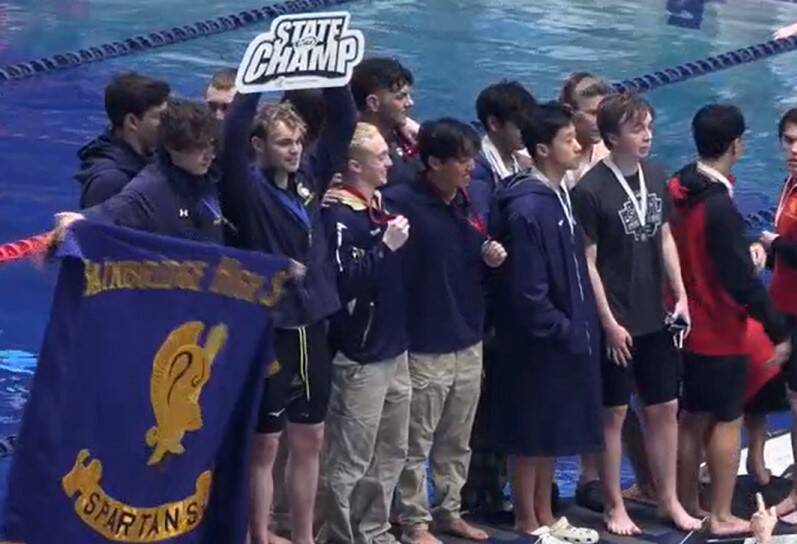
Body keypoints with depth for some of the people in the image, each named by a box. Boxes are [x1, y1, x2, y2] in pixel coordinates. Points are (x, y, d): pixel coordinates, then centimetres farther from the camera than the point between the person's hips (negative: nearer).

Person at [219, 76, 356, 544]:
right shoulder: (249, 191, -12)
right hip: (269, 330, -6)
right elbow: (233, 136, -30)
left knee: (310, 440, 14)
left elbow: (345, 120, 6)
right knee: (265, 443, 4)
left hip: (312, 328, 6)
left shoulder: (309, 179, 5)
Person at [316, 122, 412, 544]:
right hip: (360, 357, -9)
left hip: (394, 351, 9)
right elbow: (342, 281, -25)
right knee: (349, 462, -3)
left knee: (390, 454, 17)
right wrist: (386, 247, -21)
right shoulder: (340, 215, -15)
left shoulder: (382, 205, 10)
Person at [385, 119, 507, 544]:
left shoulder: (468, 205, 9)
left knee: (456, 442, 17)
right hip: (424, 347, -7)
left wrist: (491, 258, 0)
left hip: (469, 344, 7)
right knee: (417, 444, 4)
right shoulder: (402, 202, -15)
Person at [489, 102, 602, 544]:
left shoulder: (560, 195, 6)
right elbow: (528, 291, -23)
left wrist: (580, 326, 10)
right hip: (536, 342, -9)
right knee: (530, 435, 5)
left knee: (552, 431, 18)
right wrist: (565, 332, -16)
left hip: (564, 338, 9)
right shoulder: (526, 208, -23)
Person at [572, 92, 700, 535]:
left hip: (656, 318, 6)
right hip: (617, 322, -6)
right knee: (614, 413, 6)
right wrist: (609, 323, -14)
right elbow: (587, 262, -13)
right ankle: (614, 507, 17)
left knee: (665, 408, 12)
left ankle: (669, 500, 25)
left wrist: (681, 296, 6)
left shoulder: (656, 177, 2)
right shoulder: (591, 190, -16)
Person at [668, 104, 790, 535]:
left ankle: (687, 505, 23)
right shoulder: (720, 208, -23)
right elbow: (743, 281, -22)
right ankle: (722, 516, 6)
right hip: (721, 334, -8)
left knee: (693, 418, 16)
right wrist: (778, 331, -15)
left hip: (687, 327, 8)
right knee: (727, 421, 3)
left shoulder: (677, 190, 0)